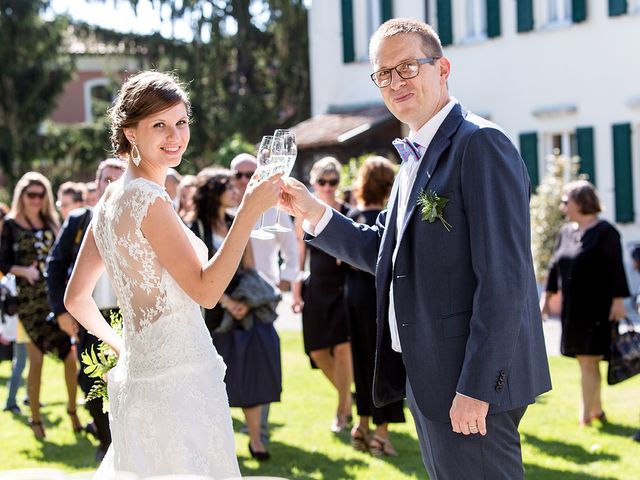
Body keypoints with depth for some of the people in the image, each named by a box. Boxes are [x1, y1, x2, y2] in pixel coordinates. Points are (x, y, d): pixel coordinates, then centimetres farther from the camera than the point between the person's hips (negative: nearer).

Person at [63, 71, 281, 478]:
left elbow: (76, 299, 18)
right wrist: (249, 212, -21)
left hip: (135, 378, 9)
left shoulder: (111, 199, 12)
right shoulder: (149, 200, -15)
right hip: (177, 382, -9)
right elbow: (206, 290, -18)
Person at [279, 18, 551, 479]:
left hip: (474, 382, -10)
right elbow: (385, 252, 18)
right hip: (429, 378, 10)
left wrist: (477, 387, -23)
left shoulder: (479, 143, -14)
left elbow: (504, 277, -21)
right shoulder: (416, 156, 16)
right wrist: (313, 212, 5)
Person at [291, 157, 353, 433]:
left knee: (342, 349, -9)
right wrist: (296, 293, 3)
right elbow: (299, 257, 7)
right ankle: (347, 394, 28)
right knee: (318, 352, 3)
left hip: (344, 288, -3)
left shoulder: (350, 215, -1)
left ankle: (343, 411, 4)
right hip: (316, 290, 3)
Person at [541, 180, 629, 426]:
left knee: (589, 361, -7)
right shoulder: (566, 232, 12)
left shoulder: (604, 232, -10)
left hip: (596, 308, -7)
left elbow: (616, 268, -13)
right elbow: (555, 266, 17)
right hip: (572, 308, 7)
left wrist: (618, 300, -16)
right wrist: (547, 295, 16)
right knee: (585, 360, 11)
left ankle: (586, 415, -4)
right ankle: (596, 409, 22)